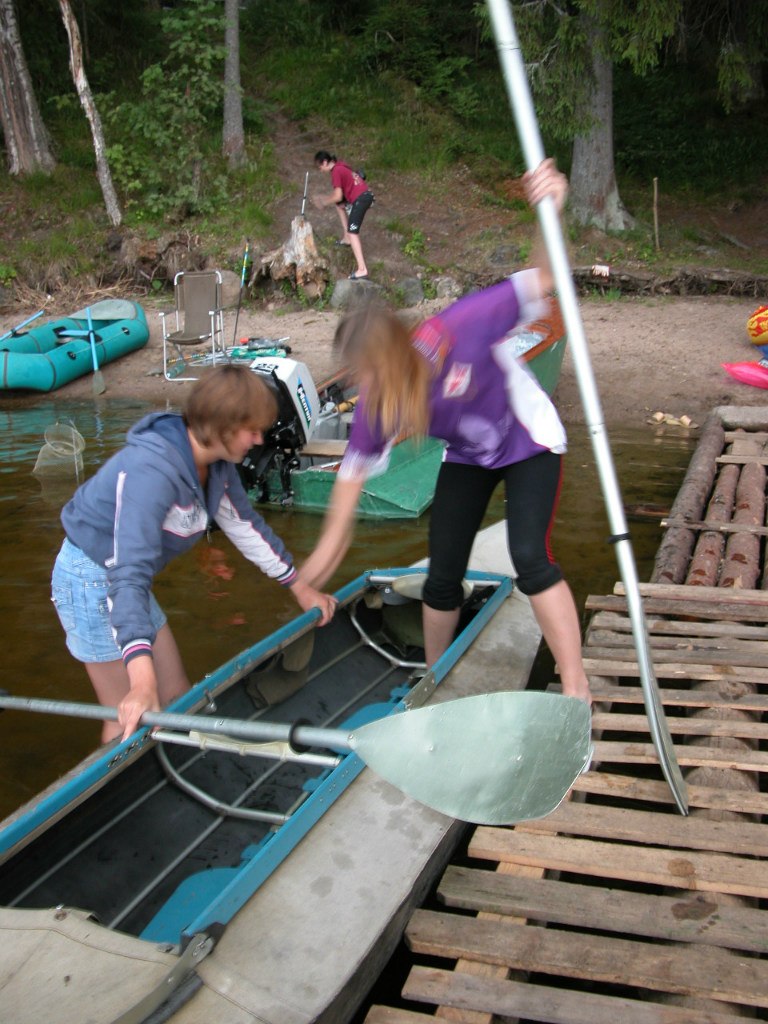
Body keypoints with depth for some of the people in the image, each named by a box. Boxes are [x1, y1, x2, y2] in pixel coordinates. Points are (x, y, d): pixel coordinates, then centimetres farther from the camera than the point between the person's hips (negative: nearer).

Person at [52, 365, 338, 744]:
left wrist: (300, 587, 16)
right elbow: (129, 573, -41)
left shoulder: (217, 463, -7)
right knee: (131, 718, -3)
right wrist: (142, 680, -48)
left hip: (130, 579, 9)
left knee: (178, 700, 12)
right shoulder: (152, 471, -34)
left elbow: (246, 525, 9)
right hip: (90, 578, -9)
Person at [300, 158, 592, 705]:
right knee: (442, 575, 4)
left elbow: (542, 279, -32)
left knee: (530, 557, -22)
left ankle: (576, 691, -11)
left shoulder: (458, 332, -37)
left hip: (529, 443, -5)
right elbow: (357, 465, -8)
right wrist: (334, 538, -3)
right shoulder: (379, 401, -22)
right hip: (468, 457, 5)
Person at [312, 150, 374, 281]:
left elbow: (338, 196, -12)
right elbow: (340, 192, 24)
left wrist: (324, 203, 3)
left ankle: (362, 270, -28)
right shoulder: (340, 167, 18)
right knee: (339, 204, 32)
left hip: (361, 199, -10)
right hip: (364, 194, 10)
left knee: (352, 232, -16)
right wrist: (322, 198, 19)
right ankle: (346, 238, 33)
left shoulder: (336, 172, -11)